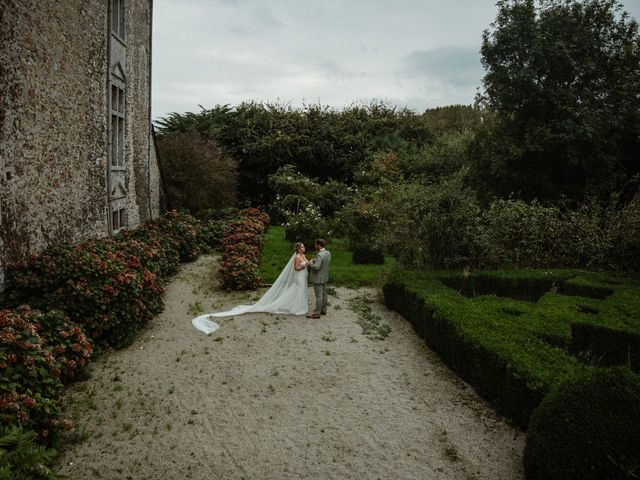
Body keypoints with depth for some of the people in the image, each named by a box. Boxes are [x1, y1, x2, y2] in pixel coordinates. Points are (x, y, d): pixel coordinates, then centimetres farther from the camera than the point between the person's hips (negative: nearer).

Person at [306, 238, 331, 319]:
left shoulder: (320, 255, -25)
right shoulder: (328, 253, 4)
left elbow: (316, 267, -31)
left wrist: (310, 263, -13)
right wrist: (315, 261, 9)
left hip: (318, 278, -9)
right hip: (324, 277, 9)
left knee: (319, 296, -3)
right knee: (324, 294, 17)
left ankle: (317, 313, 5)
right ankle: (323, 310, 28)